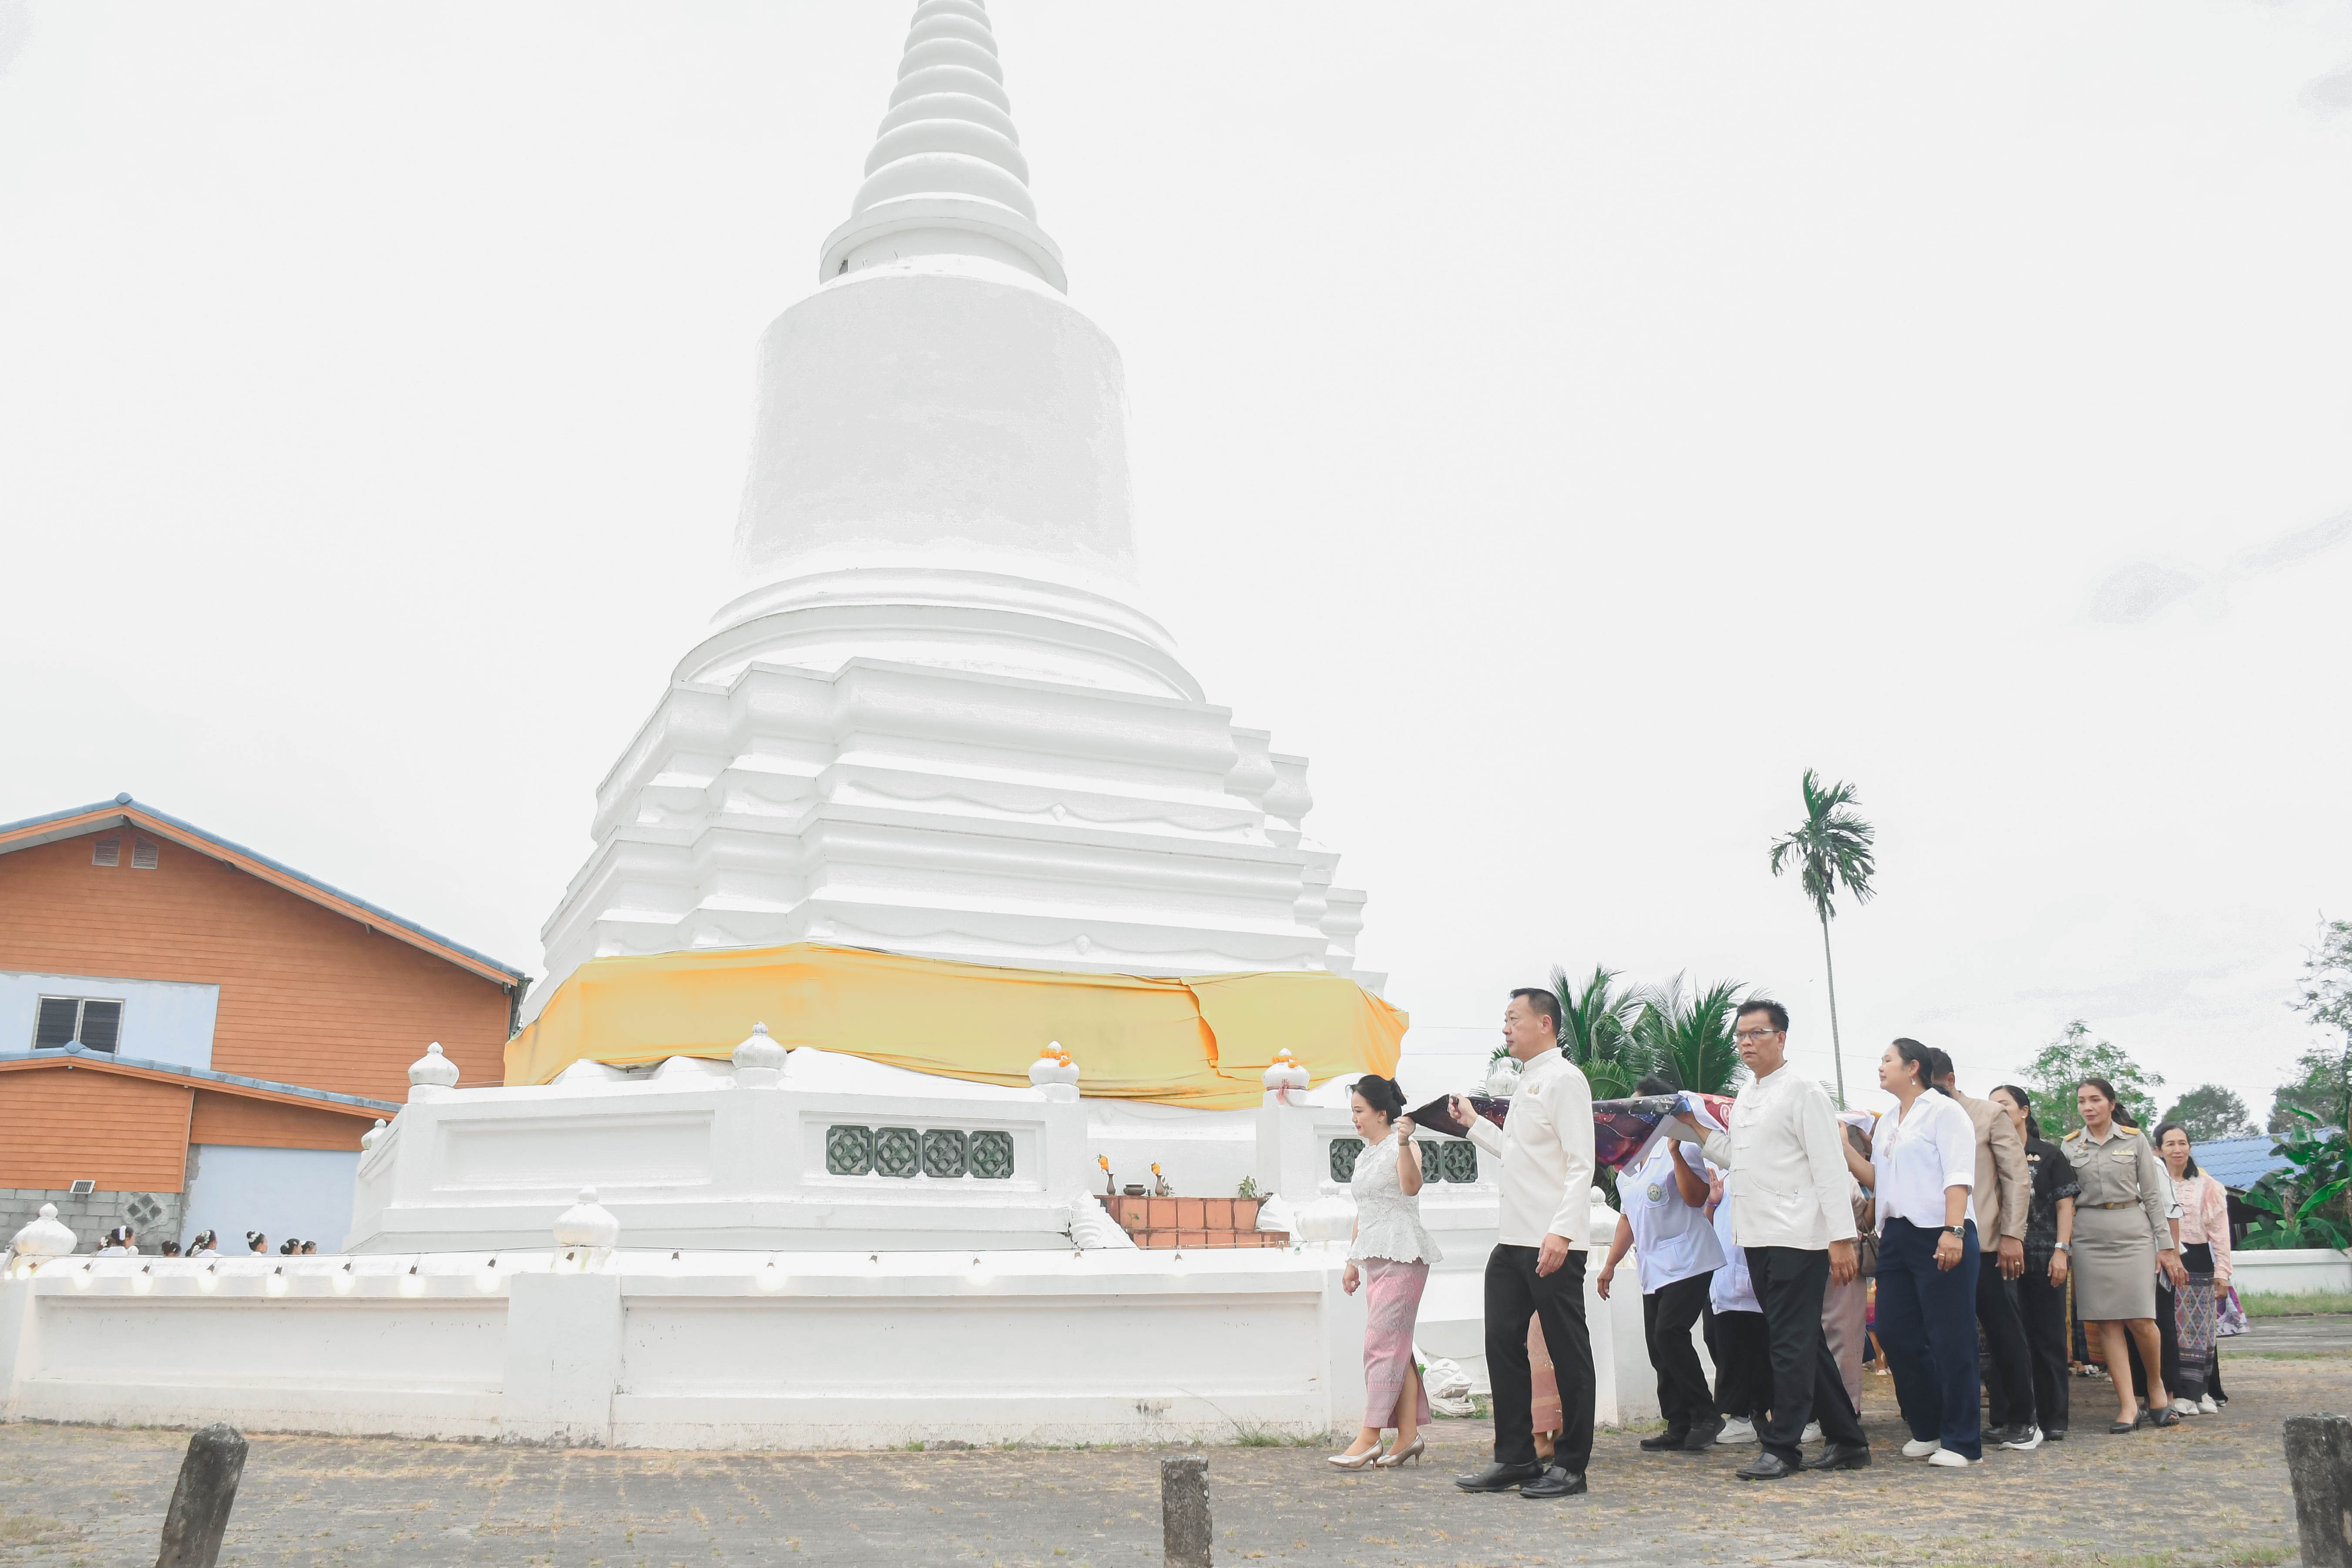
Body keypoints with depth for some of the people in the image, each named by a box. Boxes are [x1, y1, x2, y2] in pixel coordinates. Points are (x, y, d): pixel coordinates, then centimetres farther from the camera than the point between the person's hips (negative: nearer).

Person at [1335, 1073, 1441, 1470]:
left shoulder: (1404, 1147, -7)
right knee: (1397, 1347, 7)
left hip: (1402, 1257, -9)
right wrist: (1353, 1261, 22)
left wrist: (1404, 1144, -40)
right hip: (1374, 1258, 9)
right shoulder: (1365, 1156, 18)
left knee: (1382, 1344, -10)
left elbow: (1411, 1186, -27)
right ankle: (1408, 1435, 10)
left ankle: (1369, 1438, -10)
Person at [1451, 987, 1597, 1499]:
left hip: (1553, 1245, -9)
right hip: (1511, 1241, 9)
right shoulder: (1526, 1083, 18)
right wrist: (1474, 1124, 28)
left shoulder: (1564, 1079, -10)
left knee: (1568, 1353, 2)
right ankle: (1514, 1457, 19)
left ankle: (1571, 1465, 11)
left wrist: (1562, 1231, -25)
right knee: (1503, 1343, 10)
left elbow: (1580, 1164, -17)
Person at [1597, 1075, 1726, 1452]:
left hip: (1687, 1262, -8)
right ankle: (1679, 1427, 9)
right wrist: (1611, 1264, 22)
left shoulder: (1679, 1148, -7)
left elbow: (1697, 1198, -21)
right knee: (1658, 1346, 4)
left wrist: (1676, 1153, -28)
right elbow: (1629, 1217, 24)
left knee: (1669, 1334, -18)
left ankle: (1705, 1416, -6)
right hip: (1653, 1270, 8)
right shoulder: (1629, 1164, 18)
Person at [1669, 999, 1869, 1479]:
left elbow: (1830, 1168, -13)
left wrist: (1841, 1238, -17)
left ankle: (1781, 1447, 2)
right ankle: (1846, 1440, 22)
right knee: (1804, 1344, 13)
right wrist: (1694, 1131, 16)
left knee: (1792, 1343, -4)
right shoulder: (1745, 1096, 17)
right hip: (1758, 1238, 8)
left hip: (1798, 1238, -8)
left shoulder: (1803, 1092, -8)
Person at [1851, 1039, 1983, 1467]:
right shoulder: (1887, 1122, 20)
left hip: (1938, 1235, -8)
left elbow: (1958, 1175, -13)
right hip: (1896, 1237, 8)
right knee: (1895, 1334, 6)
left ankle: (1961, 1440, 5)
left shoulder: (1943, 1111, -3)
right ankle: (1928, 1428, 20)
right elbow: (1875, 1178, 19)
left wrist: (1953, 1231, -23)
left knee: (1949, 1339, -3)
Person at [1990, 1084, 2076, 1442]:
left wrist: (2061, 1250, -8)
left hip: (2043, 1258, -2)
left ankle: (2053, 1419, 7)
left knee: (2049, 1338, 2)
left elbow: (2065, 1204, 2)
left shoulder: (2048, 1154, 5)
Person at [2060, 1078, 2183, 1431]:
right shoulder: (2068, 1145, 8)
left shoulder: (2135, 1140, 5)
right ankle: (2128, 1406, 1)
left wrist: (2165, 1245, 1)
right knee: (2107, 1322, -1)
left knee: (2140, 1320, -7)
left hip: (2132, 1232, -1)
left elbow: (2153, 1196, 5)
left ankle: (2157, 1387, 18)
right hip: (2089, 1236, 1)